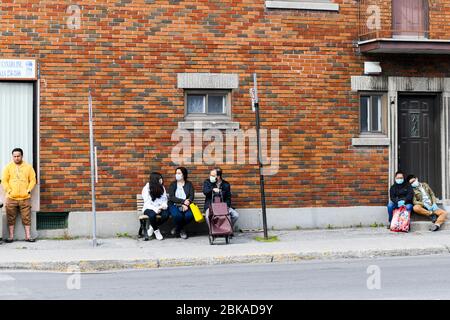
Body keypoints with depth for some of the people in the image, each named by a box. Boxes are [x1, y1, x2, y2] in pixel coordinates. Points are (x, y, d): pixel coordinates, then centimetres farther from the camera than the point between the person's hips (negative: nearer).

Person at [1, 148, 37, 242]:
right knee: (11, 218, 3)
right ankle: (11, 236, 10)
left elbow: (33, 180, 6)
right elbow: (4, 180, 2)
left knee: (26, 218, 1)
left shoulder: (28, 167, 7)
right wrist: (9, 191, -8)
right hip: (11, 198, 0)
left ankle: (28, 236, 7)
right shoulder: (8, 167, 5)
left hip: (25, 197, 0)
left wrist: (29, 190, -6)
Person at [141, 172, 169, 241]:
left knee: (166, 214, -30)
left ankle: (152, 227, -5)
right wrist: (155, 209, -28)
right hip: (149, 209, -3)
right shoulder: (146, 189, -6)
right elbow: (147, 203, -11)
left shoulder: (162, 188, 7)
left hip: (160, 208, 4)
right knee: (152, 215, -38)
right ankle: (156, 231, -9)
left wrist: (164, 205, -17)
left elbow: (164, 200, 7)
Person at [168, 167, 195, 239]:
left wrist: (188, 202, -22)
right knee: (177, 215, -35)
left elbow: (192, 196, 1)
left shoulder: (189, 184, 11)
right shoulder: (173, 184, 7)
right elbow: (171, 197, -6)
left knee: (189, 215, -31)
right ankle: (181, 229, -1)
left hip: (185, 205, 1)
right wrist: (183, 201, -17)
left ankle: (177, 228, 0)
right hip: (174, 205, -1)